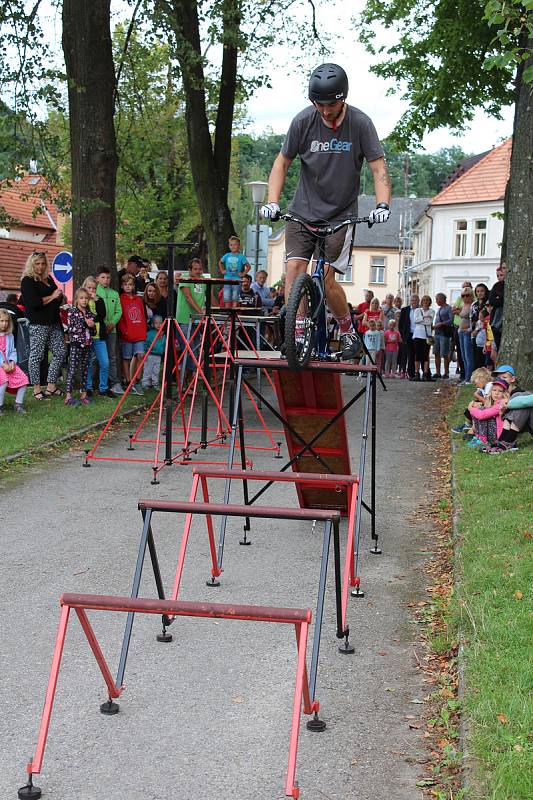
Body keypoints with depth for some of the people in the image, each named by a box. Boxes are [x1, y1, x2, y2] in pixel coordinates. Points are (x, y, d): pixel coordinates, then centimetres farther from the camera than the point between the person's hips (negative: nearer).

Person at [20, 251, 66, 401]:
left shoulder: (49, 279, 18)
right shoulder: (27, 281, -4)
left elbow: (59, 299, 29)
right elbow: (33, 303, -16)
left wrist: (60, 296, 4)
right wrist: (52, 297, -9)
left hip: (54, 322, 8)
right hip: (38, 323, -8)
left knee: (60, 352, 5)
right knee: (36, 355, -4)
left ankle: (51, 386, 12)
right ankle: (37, 389, 2)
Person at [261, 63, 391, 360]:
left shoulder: (360, 123, -11)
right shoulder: (303, 121, -7)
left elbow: (379, 168, -10)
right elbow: (282, 163, 1)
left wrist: (382, 205, -27)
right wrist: (273, 202, -13)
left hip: (341, 215, -2)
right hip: (303, 211, 2)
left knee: (326, 278, -12)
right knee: (295, 268, -13)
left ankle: (348, 331, 11)